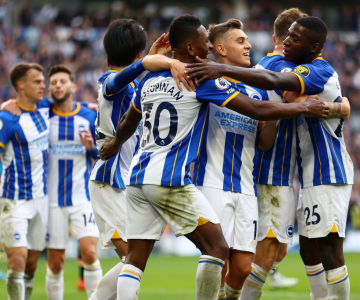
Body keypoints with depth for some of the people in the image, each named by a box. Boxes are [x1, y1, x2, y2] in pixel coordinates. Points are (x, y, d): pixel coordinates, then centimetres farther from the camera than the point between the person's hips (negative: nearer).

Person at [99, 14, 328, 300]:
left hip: (137, 179, 7)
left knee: (135, 259, 4)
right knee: (217, 248, -1)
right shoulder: (201, 80, -5)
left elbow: (128, 123, 33)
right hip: (170, 180, -7)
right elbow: (257, 110, -6)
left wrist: (115, 144, 56)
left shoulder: (150, 80, 15)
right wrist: (303, 107, 7)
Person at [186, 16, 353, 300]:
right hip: (312, 174, 10)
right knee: (309, 250, 12)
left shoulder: (318, 72, -18)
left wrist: (223, 70, -39)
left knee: (329, 251, -9)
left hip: (327, 175, -10)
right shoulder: (305, 71, 14)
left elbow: (272, 81, -34)